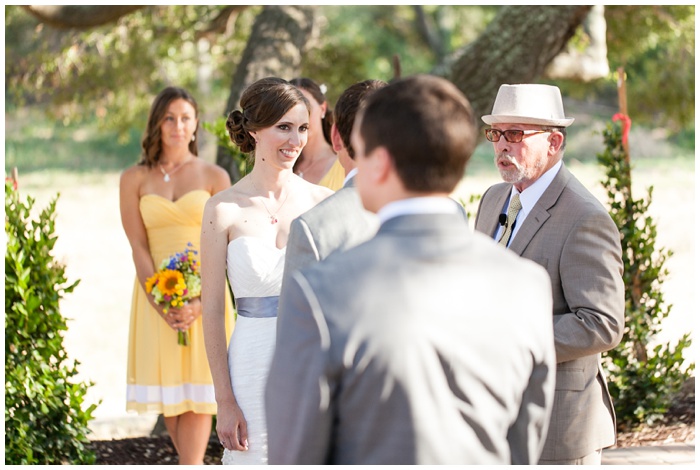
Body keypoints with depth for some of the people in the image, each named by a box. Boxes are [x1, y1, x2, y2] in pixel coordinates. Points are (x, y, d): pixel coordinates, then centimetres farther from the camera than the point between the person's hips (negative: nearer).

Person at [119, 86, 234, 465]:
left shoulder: (214, 176, 3)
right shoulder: (134, 179, 5)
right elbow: (138, 247, -1)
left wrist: (200, 302, -15)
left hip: (205, 297, -1)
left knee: (196, 389, -6)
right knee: (166, 389, 3)